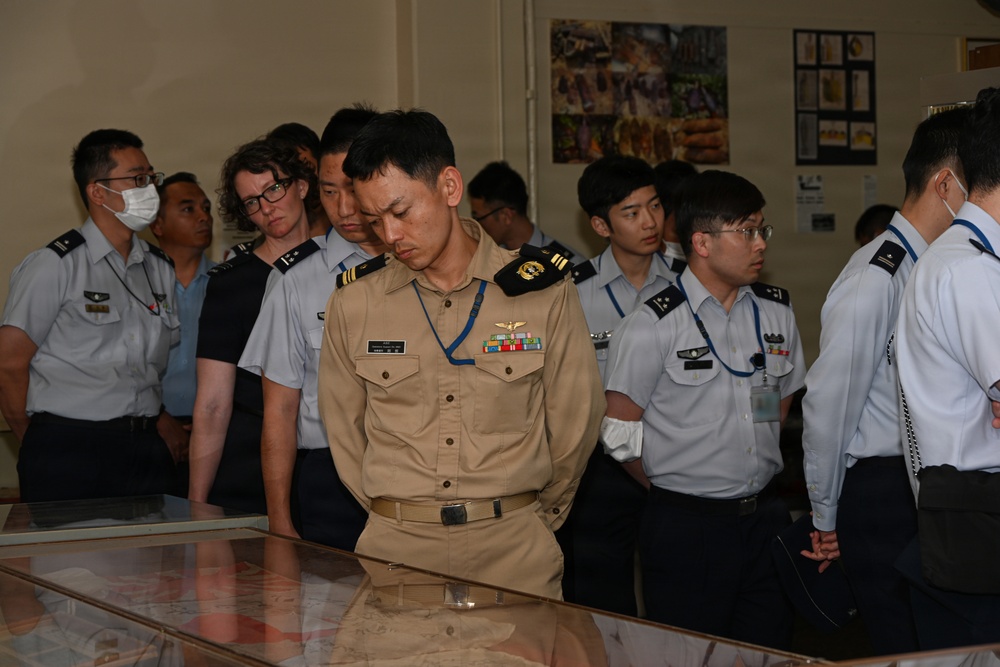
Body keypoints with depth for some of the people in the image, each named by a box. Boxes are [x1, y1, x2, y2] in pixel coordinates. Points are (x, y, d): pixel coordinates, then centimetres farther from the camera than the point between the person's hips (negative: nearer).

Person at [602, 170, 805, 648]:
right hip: (685, 529, -5)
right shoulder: (652, 326, -10)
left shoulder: (776, 312, 7)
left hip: (764, 516, 5)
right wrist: (671, 489, 5)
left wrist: (750, 472, 14)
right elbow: (619, 432, -6)